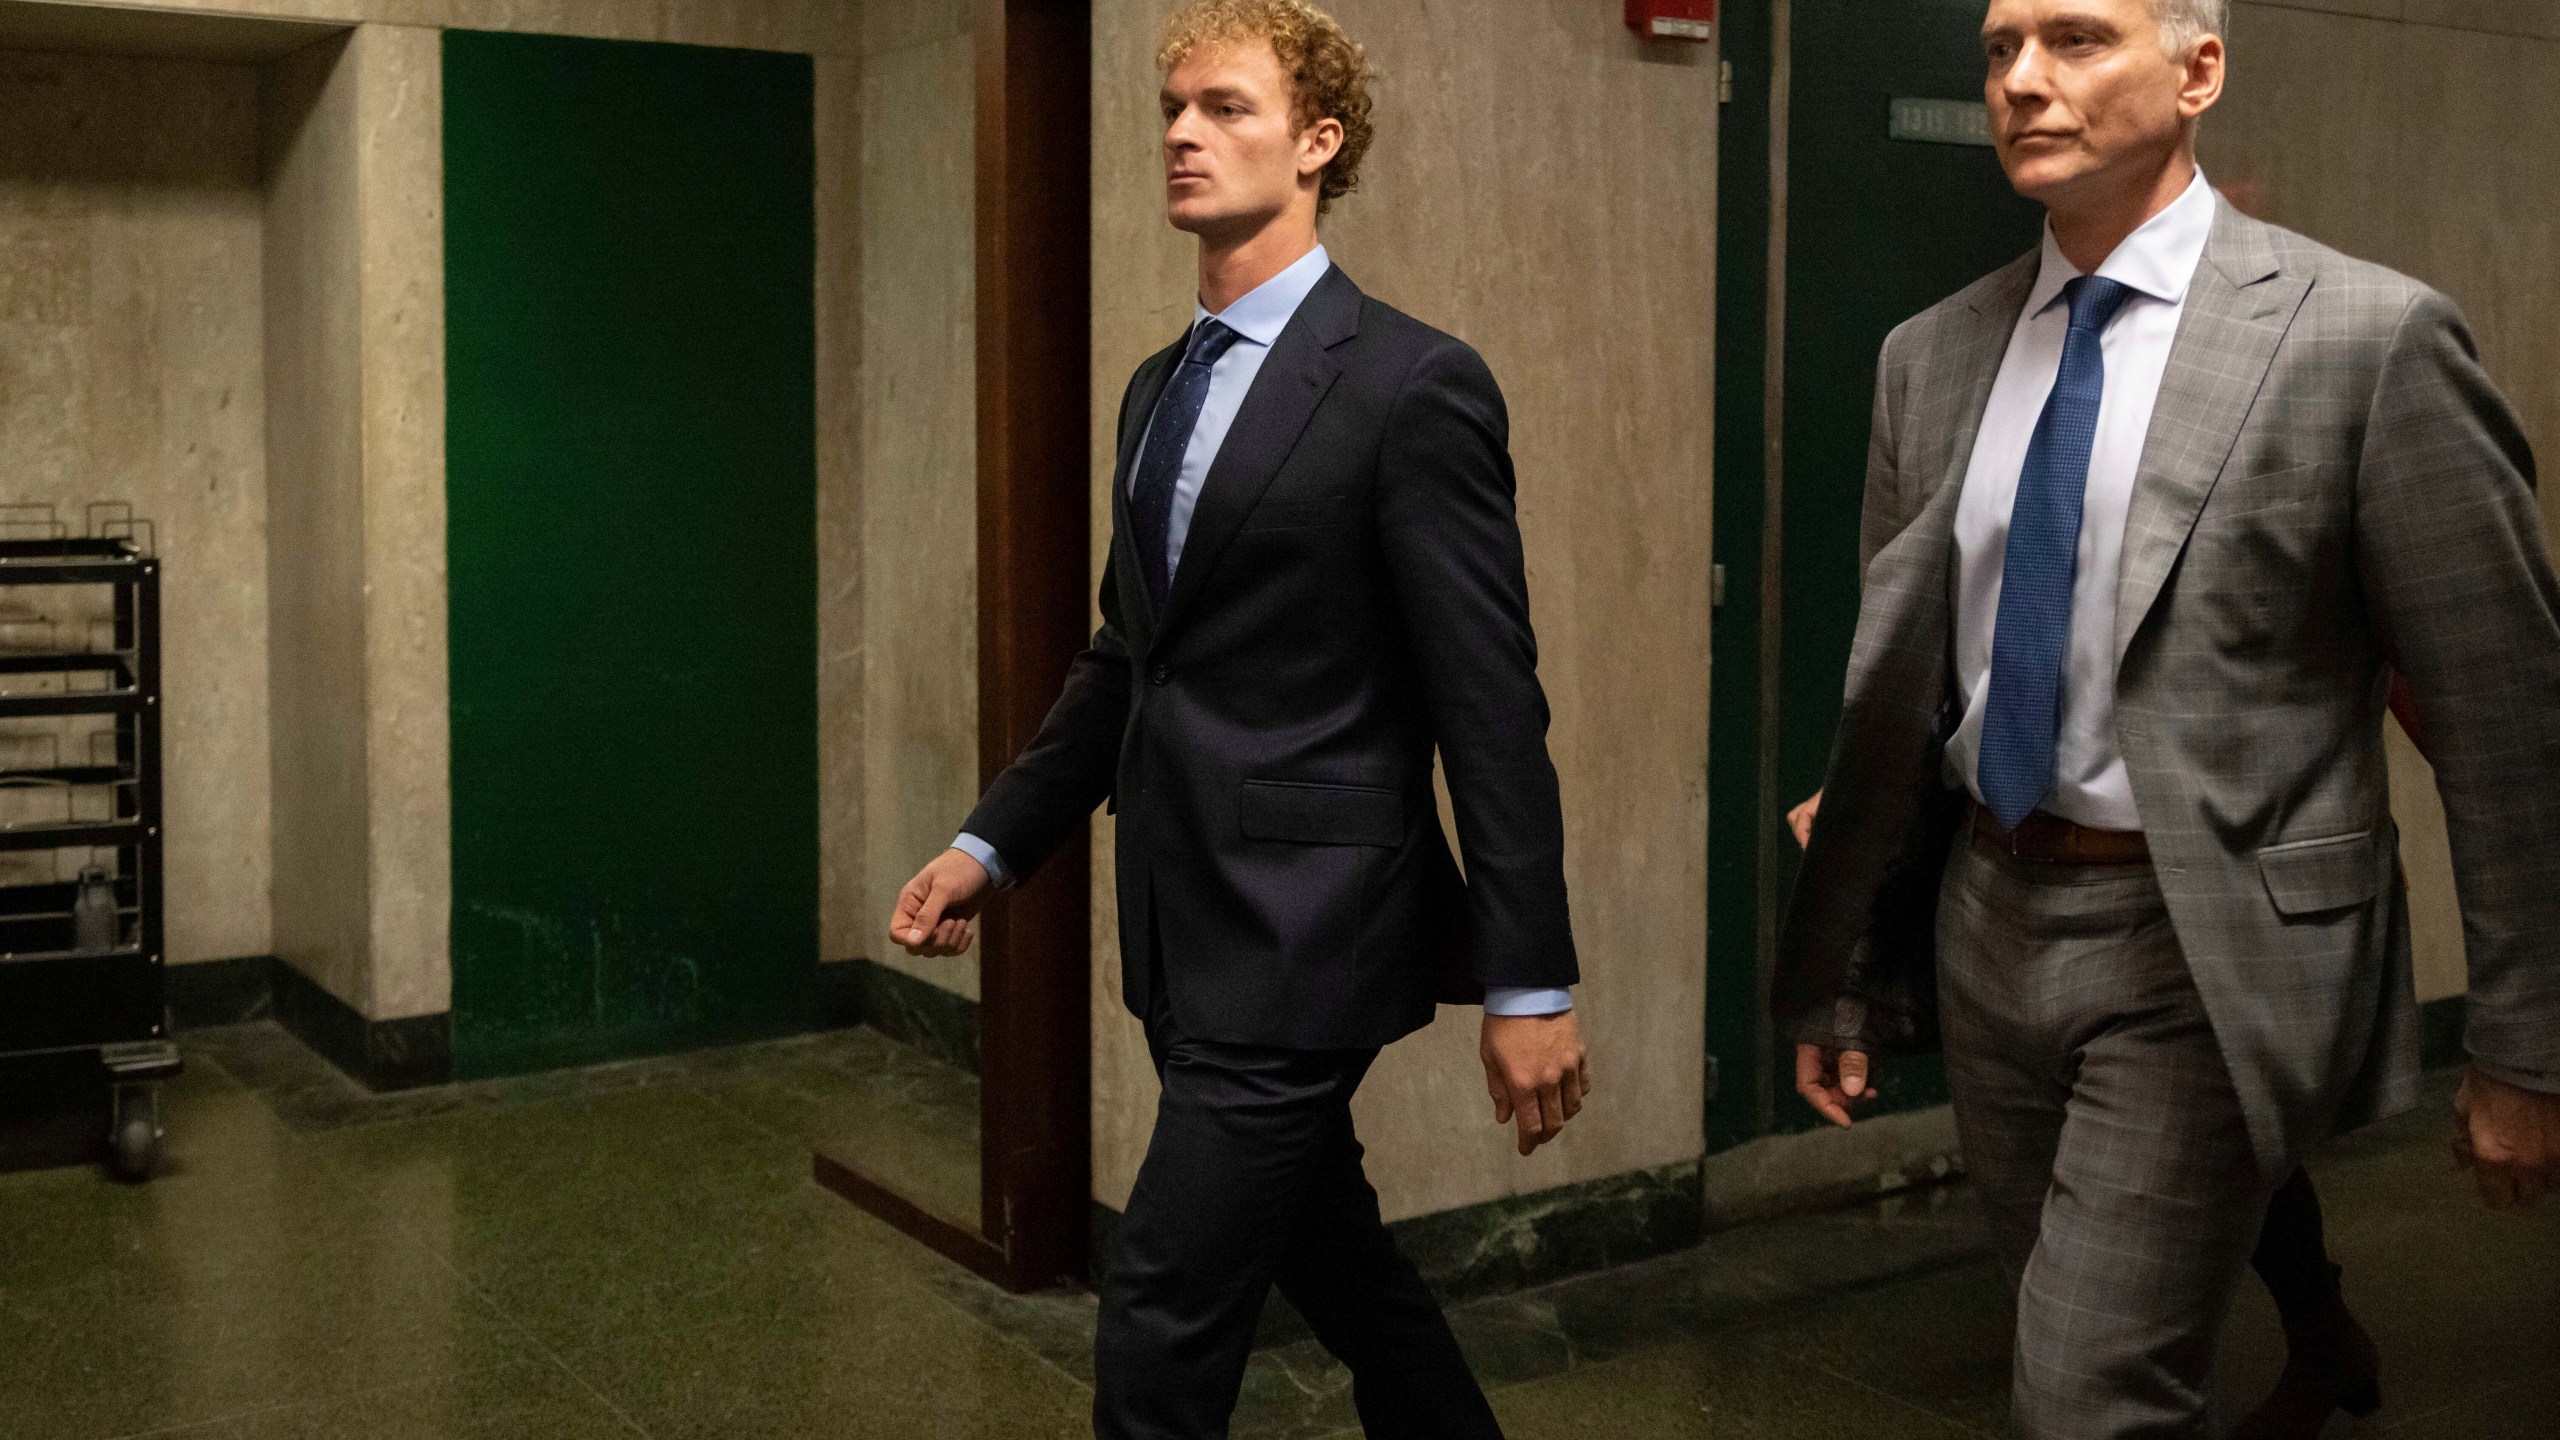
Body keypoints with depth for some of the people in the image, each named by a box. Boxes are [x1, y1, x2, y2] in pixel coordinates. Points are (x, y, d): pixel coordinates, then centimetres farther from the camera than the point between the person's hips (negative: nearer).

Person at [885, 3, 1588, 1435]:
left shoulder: (1414, 385, -12)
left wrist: (1531, 983, -14)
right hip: (1189, 929, 8)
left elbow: (1492, 705, -14)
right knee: (1338, 1267, 21)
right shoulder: (1160, 387, 12)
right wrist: (995, 844, 13)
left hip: (1302, 933, -8)